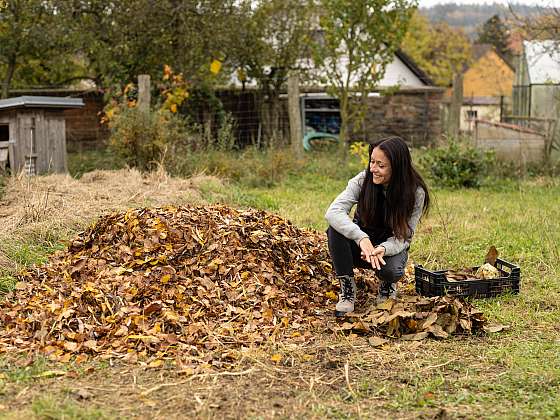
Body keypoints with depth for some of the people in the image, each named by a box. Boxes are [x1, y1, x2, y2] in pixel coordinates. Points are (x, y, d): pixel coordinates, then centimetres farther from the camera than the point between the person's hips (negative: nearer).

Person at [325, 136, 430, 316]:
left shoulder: (415, 193, -19)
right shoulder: (363, 180, -19)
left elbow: (403, 237, -17)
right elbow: (333, 211, -31)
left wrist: (383, 248, -41)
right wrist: (362, 238, -46)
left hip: (391, 247, -1)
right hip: (361, 244, 1)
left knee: (390, 269, -36)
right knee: (336, 229, -31)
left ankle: (387, 286, 5)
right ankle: (347, 292, -17)